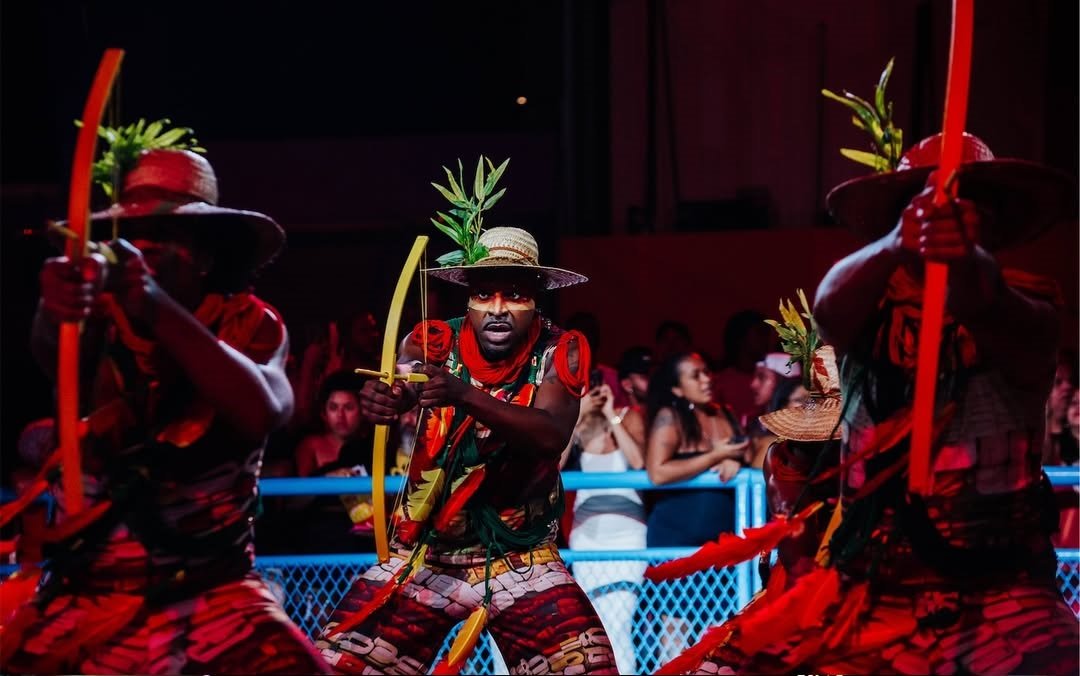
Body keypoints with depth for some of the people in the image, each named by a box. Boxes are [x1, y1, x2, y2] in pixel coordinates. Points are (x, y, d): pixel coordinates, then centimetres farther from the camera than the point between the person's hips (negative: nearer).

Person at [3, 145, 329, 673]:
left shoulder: (249, 324, -3)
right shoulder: (110, 316, -1)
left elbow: (264, 410, -25)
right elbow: (53, 353, -25)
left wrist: (159, 310, -38)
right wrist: (57, 310, -51)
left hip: (212, 589, -2)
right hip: (89, 587, 2)